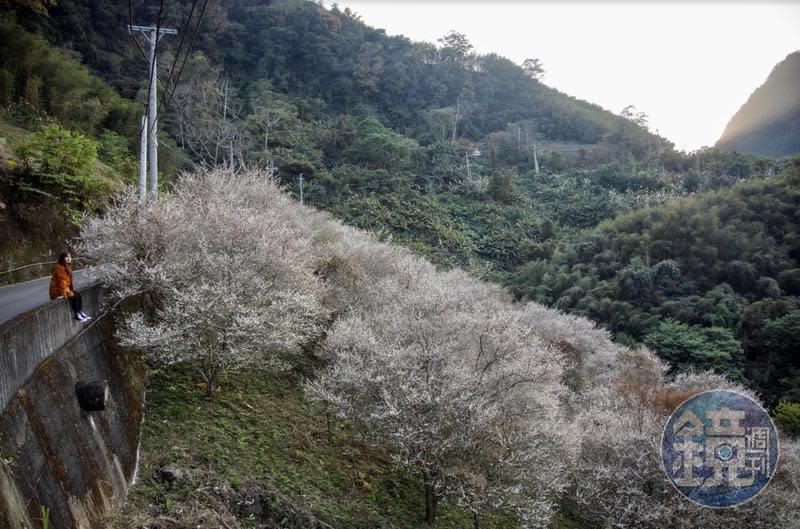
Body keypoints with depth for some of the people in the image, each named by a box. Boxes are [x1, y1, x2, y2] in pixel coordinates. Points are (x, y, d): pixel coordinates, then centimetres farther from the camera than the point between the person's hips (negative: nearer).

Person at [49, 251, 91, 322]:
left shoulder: (67, 266, 11)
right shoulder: (59, 268, -20)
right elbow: (61, 281, -24)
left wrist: (70, 289, 6)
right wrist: (63, 294, -26)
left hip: (65, 288, 10)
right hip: (57, 291, -10)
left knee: (78, 295, 0)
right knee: (74, 296, -19)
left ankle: (81, 313, 4)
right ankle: (77, 315, -10)